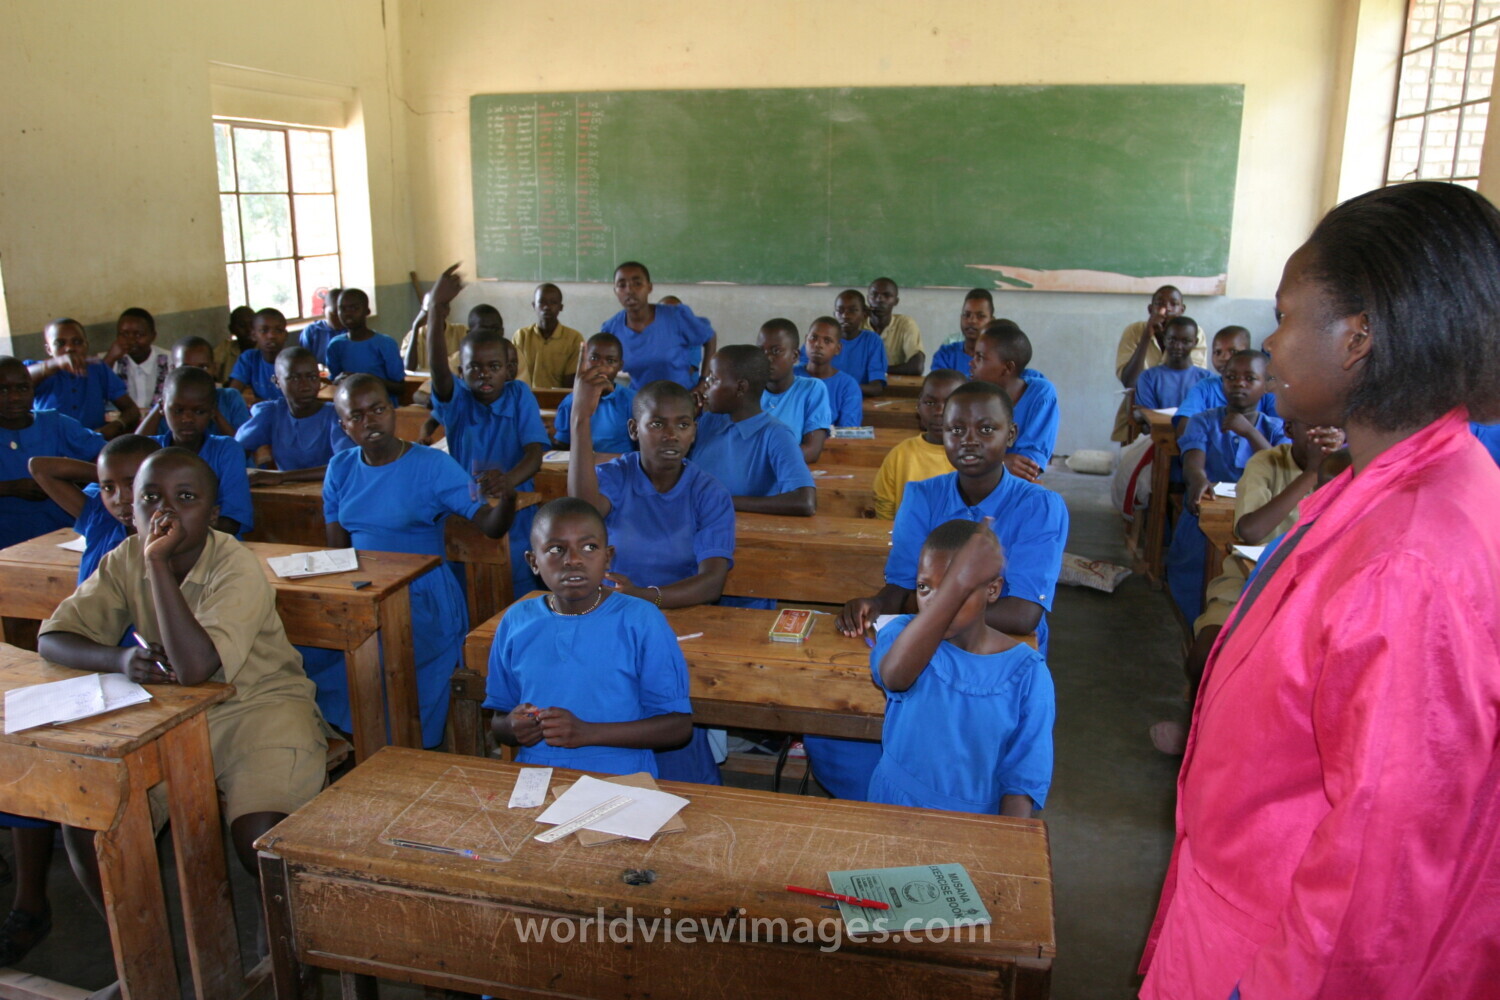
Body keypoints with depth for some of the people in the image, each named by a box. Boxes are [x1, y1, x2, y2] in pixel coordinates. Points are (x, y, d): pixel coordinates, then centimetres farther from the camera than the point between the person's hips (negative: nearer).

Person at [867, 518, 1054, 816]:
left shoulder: (1027, 674, -7)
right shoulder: (904, 633, -9)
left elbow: (1023, 777, -5)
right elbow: (893, 675, -33)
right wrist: (958, 582, -39)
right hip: (892, 812, -2)